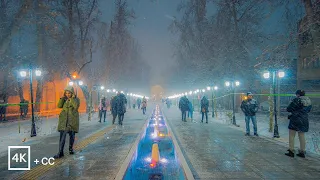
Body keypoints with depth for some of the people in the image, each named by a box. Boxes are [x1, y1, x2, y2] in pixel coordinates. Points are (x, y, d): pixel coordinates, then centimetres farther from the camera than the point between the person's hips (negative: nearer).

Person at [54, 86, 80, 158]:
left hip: (72, 120, -2)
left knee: (72, 135, 9)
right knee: (62, 136, -5)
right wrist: (63, 97, -8)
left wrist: (73, 98, -17)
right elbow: (59, 106, -5)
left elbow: (76, 106, -20)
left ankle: (71, 148, 29)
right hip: (64, 119, 2)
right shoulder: (64, 99, 9)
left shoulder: (76, 99, -2)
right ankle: (60, 152, -4)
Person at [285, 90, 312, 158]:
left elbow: (288, 109, -13)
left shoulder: (296, 100, -15)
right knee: (302, 136, 14)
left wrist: (294, 109, 7)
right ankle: (302, 152, 19)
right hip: (304, 121, 7)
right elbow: (308, 110, 20)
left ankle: (291, 151, 5)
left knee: (291, 136, 4)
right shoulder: (309, 101, 6)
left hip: (295, 120, -7)